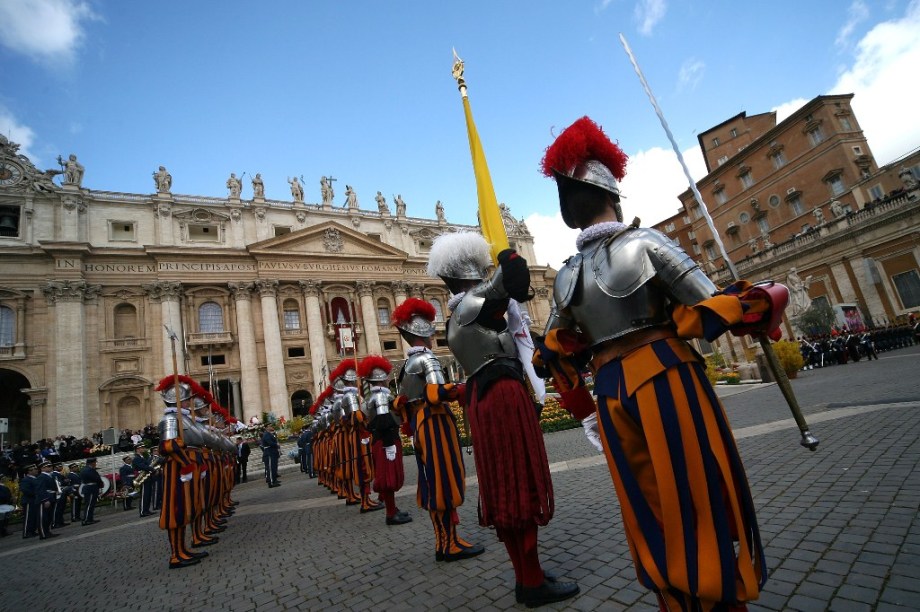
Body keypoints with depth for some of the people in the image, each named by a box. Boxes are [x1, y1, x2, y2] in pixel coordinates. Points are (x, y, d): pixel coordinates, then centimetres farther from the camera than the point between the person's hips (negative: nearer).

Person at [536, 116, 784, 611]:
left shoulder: (566, 276, 5)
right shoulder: (643, 241, -10)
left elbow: (555, 349, 13)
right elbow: (711, 309, -10)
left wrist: (581, 399, 26)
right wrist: (765, 304, 8)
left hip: (611, 390, 5)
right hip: (665, 376, -4)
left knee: (649, 504, 18)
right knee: (698, 496, 10)